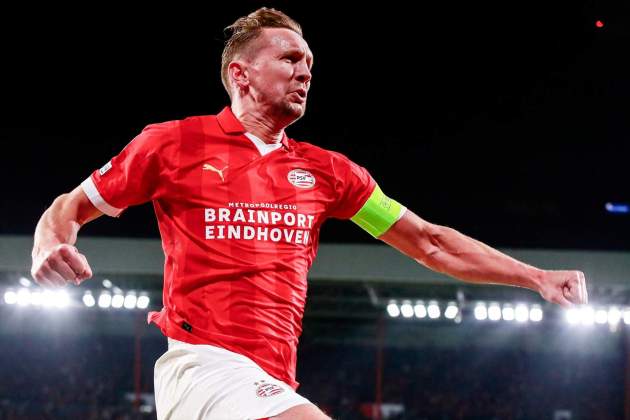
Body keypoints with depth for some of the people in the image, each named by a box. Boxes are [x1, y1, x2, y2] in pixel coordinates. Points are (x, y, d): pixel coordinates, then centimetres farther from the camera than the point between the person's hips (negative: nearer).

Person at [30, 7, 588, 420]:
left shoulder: (324, 170, 19)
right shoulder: (175, 144, 6)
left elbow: (428, 242, 21)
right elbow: (69, 208, 13)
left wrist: (536, 277, 13)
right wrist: (50, 249, -11)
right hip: (203, 360, -5)